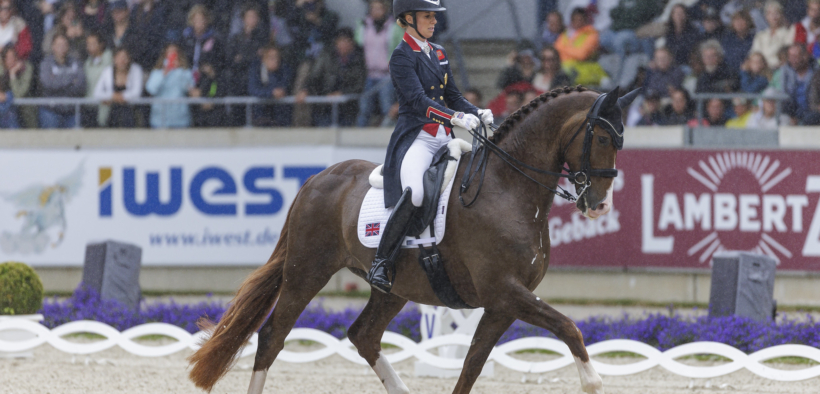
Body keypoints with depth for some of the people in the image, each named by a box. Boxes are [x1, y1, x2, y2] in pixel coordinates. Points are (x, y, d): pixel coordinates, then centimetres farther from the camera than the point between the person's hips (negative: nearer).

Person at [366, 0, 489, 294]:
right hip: (416, 137, -8)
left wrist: (478, 113, 1)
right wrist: (455, 117, -29)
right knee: (415, 193, -34)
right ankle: (381, 263, -26)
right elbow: (418, 101, -17)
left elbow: (453, 96, 21)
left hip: (445, 138, 8)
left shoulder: (438, 53, 19)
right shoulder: (402, 56, -5)